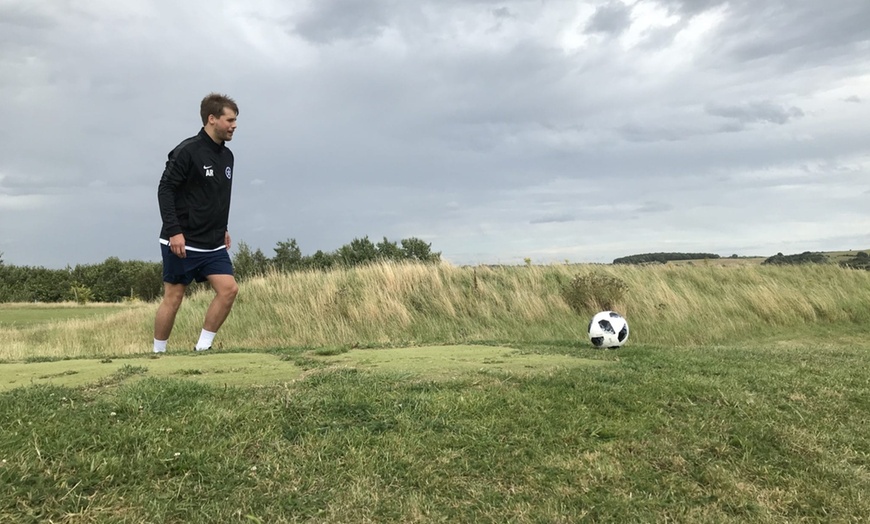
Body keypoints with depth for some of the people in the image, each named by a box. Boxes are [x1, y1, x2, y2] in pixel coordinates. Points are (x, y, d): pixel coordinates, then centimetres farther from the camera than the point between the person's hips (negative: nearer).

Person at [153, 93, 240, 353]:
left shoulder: (227, 156, 10)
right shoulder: (188, 151, -12)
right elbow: (165, 189, -15)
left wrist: (223, 229, 17)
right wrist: (174, 231, -21)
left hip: (213, 245, 7)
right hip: (182, 242, -7)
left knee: (229, 289, -5)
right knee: (173, 297, 2)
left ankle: (202, 347, 7)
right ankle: (158, 353, 19)